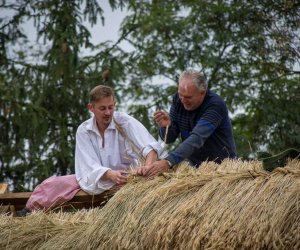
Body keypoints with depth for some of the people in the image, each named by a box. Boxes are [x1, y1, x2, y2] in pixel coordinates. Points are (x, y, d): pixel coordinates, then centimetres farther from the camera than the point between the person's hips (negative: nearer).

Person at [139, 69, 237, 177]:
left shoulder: (216, 105, -21)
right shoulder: (178, 99, -2)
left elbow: (197, 138, -34)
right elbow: (169, 139, 2)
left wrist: (168, 162, -46)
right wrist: (166, 126, -22)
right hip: (194, 166, 5)